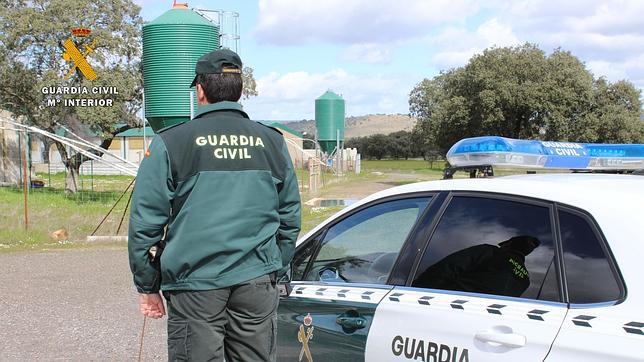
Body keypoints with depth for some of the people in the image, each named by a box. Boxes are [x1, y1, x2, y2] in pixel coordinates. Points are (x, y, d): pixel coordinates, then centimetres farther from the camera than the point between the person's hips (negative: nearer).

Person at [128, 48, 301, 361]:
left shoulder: (170, 143, -3)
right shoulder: (272, 142, 8)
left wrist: (147, 287, 7)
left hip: (195, 288, -3)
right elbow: (290, 219, 12)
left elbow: (145, 223, -3)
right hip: (257, 283, 3)